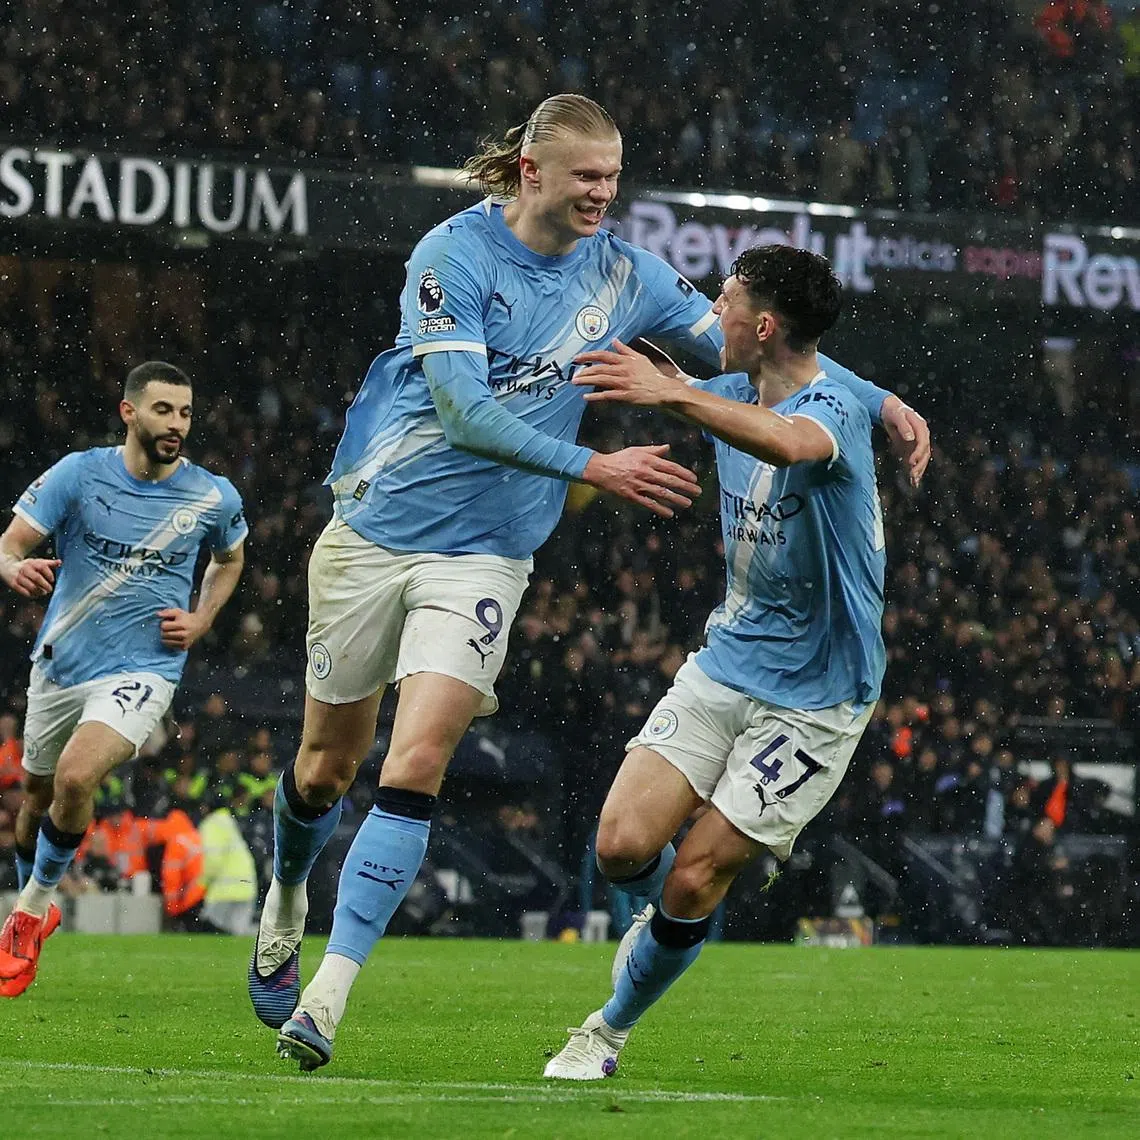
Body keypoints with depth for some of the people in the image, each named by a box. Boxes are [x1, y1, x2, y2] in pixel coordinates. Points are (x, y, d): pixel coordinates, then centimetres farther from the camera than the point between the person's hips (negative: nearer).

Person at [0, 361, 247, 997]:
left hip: (143, 672, -2)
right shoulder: (78, 475, -8)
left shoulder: (215, 498, -5)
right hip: (60, 664, 3)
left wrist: (201, 621, 1)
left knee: (75, 777, -25)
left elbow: (230, 559, 18)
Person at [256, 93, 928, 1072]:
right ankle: (286, 903, 43)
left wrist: (876, 398, -3)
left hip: (484, 553, 2)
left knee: (415, 767, -16)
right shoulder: (456, 253, -13)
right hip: (376, 525, -1)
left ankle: (326, 996, -17)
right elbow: (462, 408, -22)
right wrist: (596, 468, -28)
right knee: (327, 766, 11)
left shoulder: (623, 274, 0)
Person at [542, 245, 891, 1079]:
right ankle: (668, 916, 27)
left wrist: (670, 391, -62)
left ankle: (610, 1030, 15)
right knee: (624, 845, -8)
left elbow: (786, 442, -49)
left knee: (694, 880, -8)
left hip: (814, 696, -6)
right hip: (727, 660, 6)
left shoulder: (832, 409, -22)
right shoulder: (734, 393, 2)